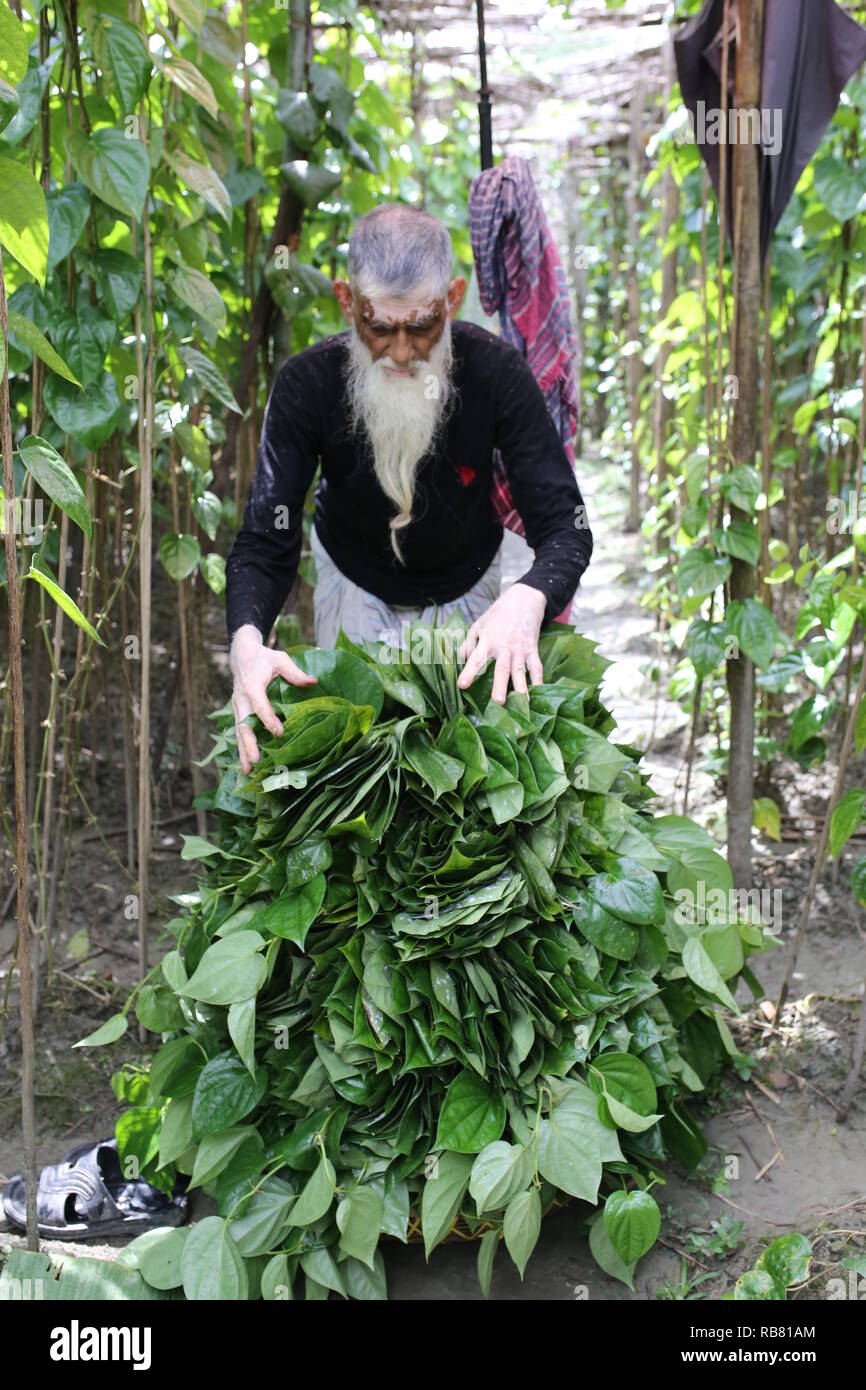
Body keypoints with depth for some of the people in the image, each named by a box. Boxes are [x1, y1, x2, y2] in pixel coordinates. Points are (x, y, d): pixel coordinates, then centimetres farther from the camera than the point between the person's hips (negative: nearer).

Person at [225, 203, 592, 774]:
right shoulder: (305, 385, -29)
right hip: (356, 586, 0)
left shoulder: (497, 371, -30)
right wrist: (248, 643, -53)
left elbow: (566, 528, -32)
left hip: (466, 587, 0)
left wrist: (528, 600, -57)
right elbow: (265, 542, -30)